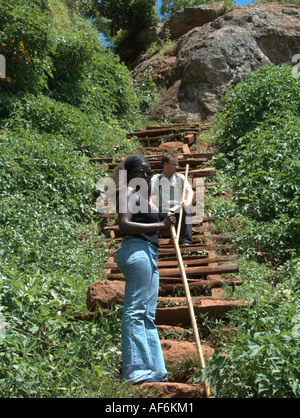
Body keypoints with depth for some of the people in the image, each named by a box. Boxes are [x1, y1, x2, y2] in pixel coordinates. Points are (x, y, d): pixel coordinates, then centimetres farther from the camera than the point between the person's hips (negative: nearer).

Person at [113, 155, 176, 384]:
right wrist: (160, 224, -19)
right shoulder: (129, 192, 0)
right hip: (137, 250, -10)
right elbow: (124, 224, -16)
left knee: (148, 315, 8)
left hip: (149, 254, 10)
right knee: (135, 310, -11)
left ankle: (155, 370, 12)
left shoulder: (142, 195, 28)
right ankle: (136, 370, -9)